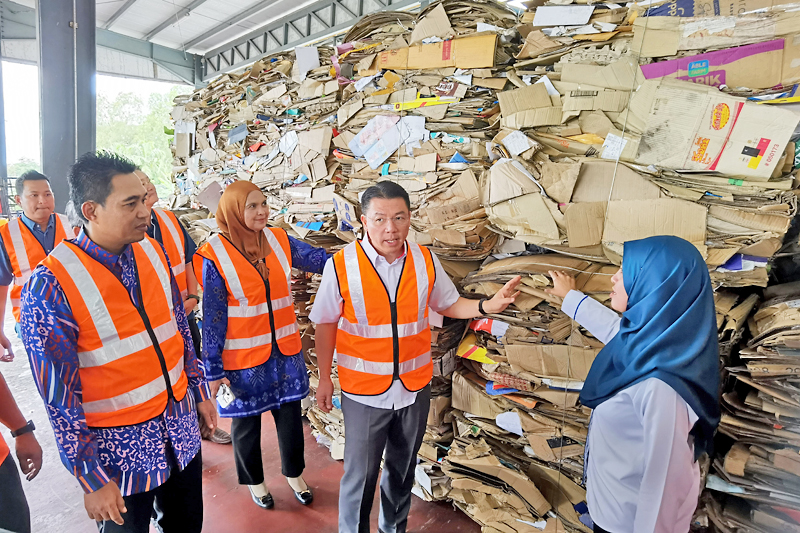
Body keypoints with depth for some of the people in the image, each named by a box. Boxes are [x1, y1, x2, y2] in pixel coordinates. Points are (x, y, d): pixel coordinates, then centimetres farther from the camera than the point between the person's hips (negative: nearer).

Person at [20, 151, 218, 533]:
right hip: (119, 448, -5)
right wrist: (91, 479, -11)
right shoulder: (51, 284, -19)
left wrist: (200, 392, 12)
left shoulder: (153, 252, -3)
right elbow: (58, 394, -15)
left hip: (181, 426, 5)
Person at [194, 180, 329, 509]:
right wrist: (214, 369, -8)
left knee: (290, 415, 16)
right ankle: (254, 481, 42)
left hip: (285, 350, 4)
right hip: (244, 358, -3)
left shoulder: (279, 241, -3)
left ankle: (294, 474, 42)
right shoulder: (215, 256, -14)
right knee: (247, 423, 16)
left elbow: (322, 260, 4)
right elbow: (212, 317, -11)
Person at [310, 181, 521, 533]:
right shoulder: (341, 265, -16)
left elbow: (449, 305, 5)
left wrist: (488, 306, -13)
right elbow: (325, 323, -5)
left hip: (415, 386, 3)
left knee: (403, 467, 23)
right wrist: (324, 378, -1)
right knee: (360, 474, 10)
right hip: (364, 389, -3)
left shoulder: (426, 261, -7)